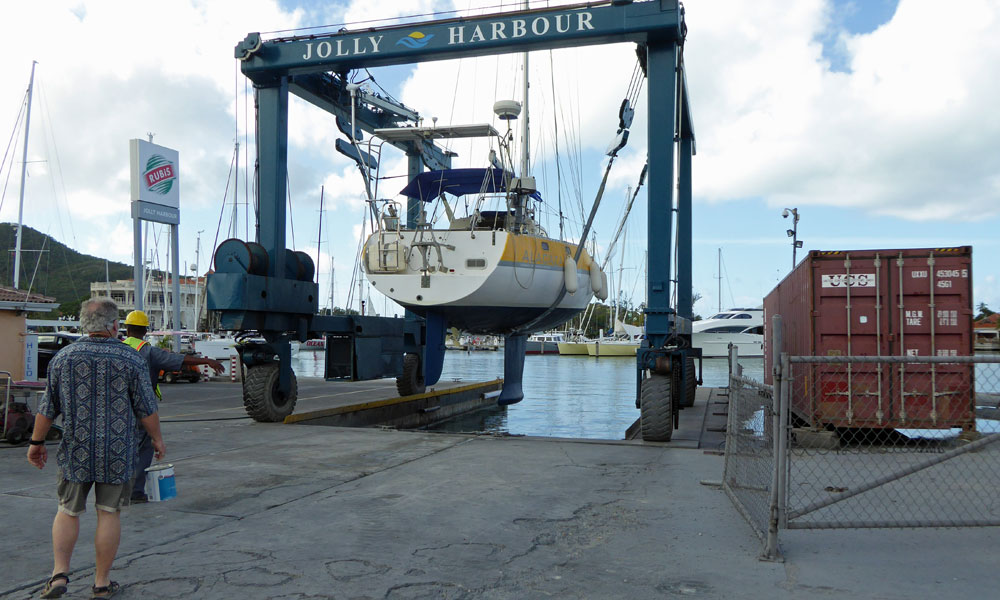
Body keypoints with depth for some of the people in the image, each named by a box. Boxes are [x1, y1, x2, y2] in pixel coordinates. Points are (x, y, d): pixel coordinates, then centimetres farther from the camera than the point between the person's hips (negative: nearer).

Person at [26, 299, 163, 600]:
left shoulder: (63, 358, -2)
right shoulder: (130, 360, -8)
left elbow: (47, 408, 3)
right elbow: (146, 409, -4)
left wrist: (37, 442, 16)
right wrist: (157, 439, 10)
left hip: (75, 452, 2)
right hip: (117, 453, -2)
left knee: (68, 512, 16)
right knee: (109, 514, 7)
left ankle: (59, 573, 7)